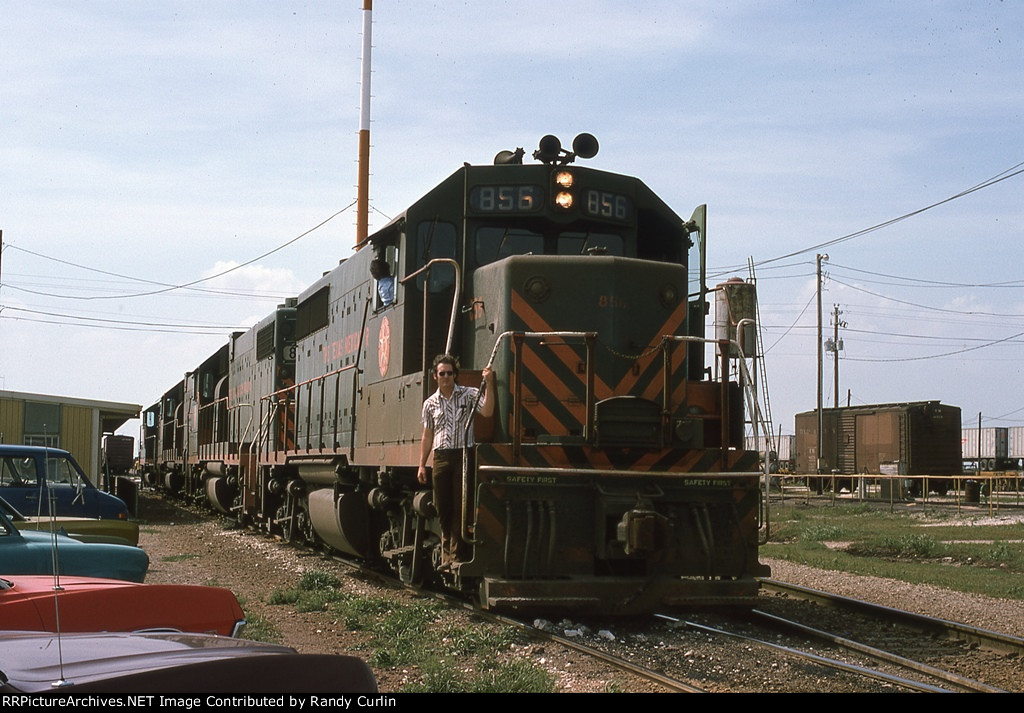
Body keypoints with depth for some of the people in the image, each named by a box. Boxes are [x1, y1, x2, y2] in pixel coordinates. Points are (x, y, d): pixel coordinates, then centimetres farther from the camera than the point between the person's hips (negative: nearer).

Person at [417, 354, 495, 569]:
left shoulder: (468, 394, 2)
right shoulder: (430, 404, 13)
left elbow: (487, 412, -14)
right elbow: (427, 436, 15)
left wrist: (489, 384, -23)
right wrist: (422, 465, 11)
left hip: (463, 456, -3)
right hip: (441, 457, 3)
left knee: (460, 507, -4)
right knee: (442, 507, 5)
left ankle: (458, 555, 0)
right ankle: (447, 554, 17)